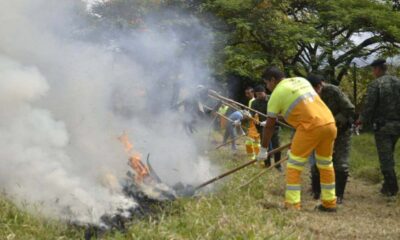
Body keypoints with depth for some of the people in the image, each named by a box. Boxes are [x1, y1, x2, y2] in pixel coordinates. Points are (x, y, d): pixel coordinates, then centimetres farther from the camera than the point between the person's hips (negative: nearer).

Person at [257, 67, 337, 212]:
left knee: (293, 167, 4)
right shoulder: (301, 80, 20)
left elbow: (269, 126, 5)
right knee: (326, 165, 19)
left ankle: (292, 206, 0)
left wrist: (264, 149, 13)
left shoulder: (277, 93, 2)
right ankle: (329, 203, 25)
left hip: (311, 127, -7)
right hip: (330, 123, 7)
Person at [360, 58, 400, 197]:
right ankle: (389, 184, 22)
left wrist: (363, 121, 1)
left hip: (382, 126, -6)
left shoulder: (375, 85, -12)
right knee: (389, 155, 19)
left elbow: (368, 107, -14)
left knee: (385, 157, 1)